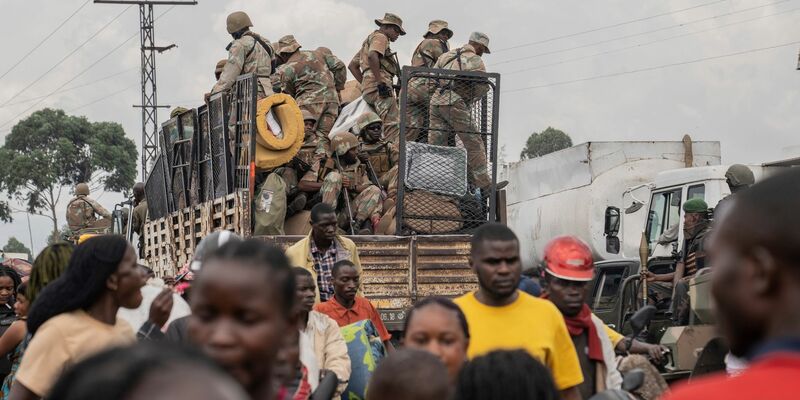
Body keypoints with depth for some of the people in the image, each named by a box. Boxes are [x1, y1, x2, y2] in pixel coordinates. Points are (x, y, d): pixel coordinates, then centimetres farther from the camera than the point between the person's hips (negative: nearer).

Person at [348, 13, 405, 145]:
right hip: (380, 89, -10)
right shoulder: (380, 37, 1)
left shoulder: (369, 40, 32)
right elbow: (372, 56, -21)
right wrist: (380, 82, -21)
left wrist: (365, 84, 24)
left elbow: (352, 66, 34)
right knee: (393, 124, -20)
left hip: (369, 90, 10)